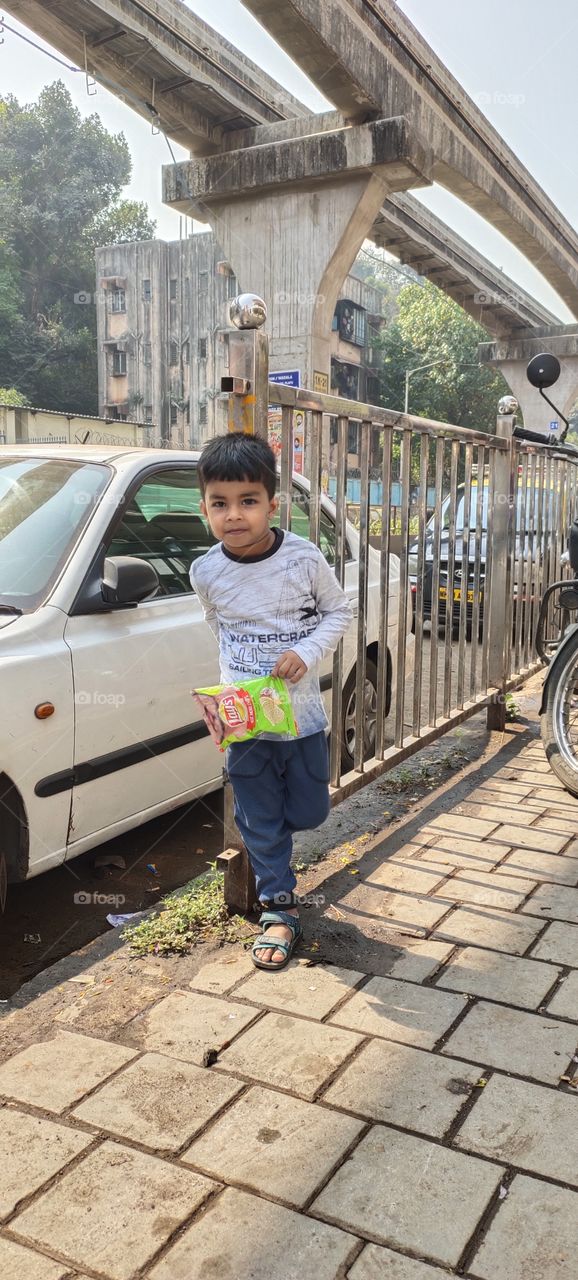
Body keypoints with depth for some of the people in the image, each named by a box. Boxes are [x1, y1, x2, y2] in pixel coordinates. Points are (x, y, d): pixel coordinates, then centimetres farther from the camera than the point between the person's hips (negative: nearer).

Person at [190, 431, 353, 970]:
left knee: (308, 811, 13)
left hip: (301, 712, 0)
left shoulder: (303, 557, -14)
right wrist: (235, 669, 6)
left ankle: (269, 830, 47)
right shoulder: (206, 572, -7)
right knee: (260, 821, 9)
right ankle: (279, 910, 27)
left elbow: (338, 611, 0)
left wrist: (306, 652, -16)